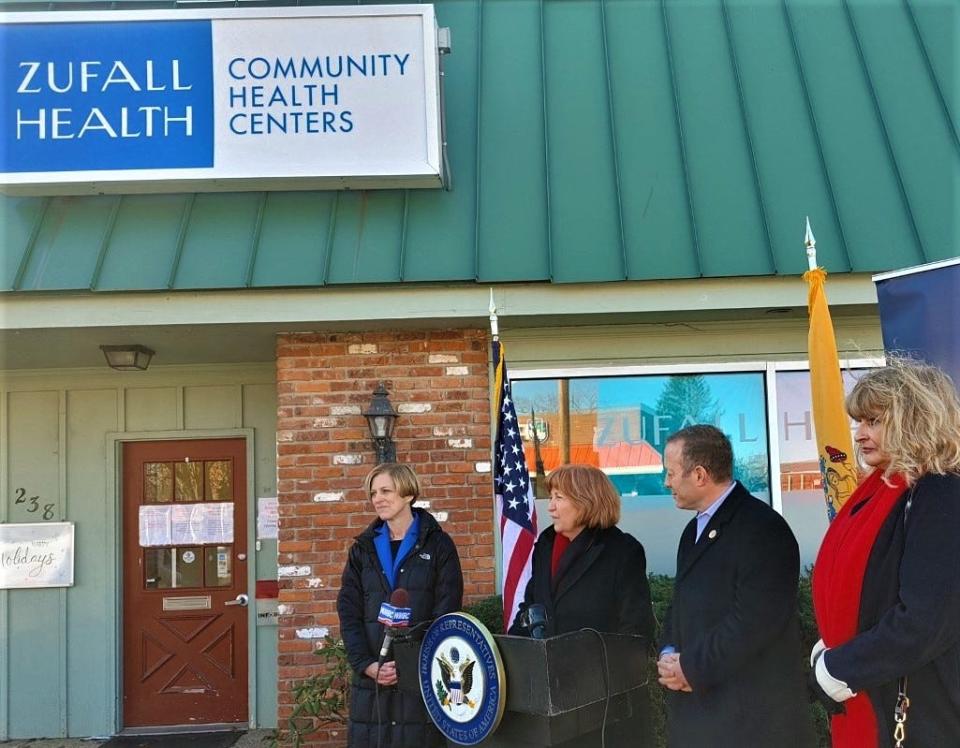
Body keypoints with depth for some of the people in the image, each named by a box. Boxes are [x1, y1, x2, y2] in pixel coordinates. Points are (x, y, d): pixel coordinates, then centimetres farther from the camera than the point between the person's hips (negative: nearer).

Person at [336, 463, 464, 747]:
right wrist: (366, 664, -9)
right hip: (371, 679, 3)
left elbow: (446, 614, -4)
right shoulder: (363, 548, 11)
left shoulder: (438, 545, 2)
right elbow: (349, 613, 5)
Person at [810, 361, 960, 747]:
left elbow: (924, 624, -24)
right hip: (865, 700, 8)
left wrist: (838, 670, -14)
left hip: (916, 713, -8)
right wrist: (827, 655, -1)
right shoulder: (882, 491, 8)